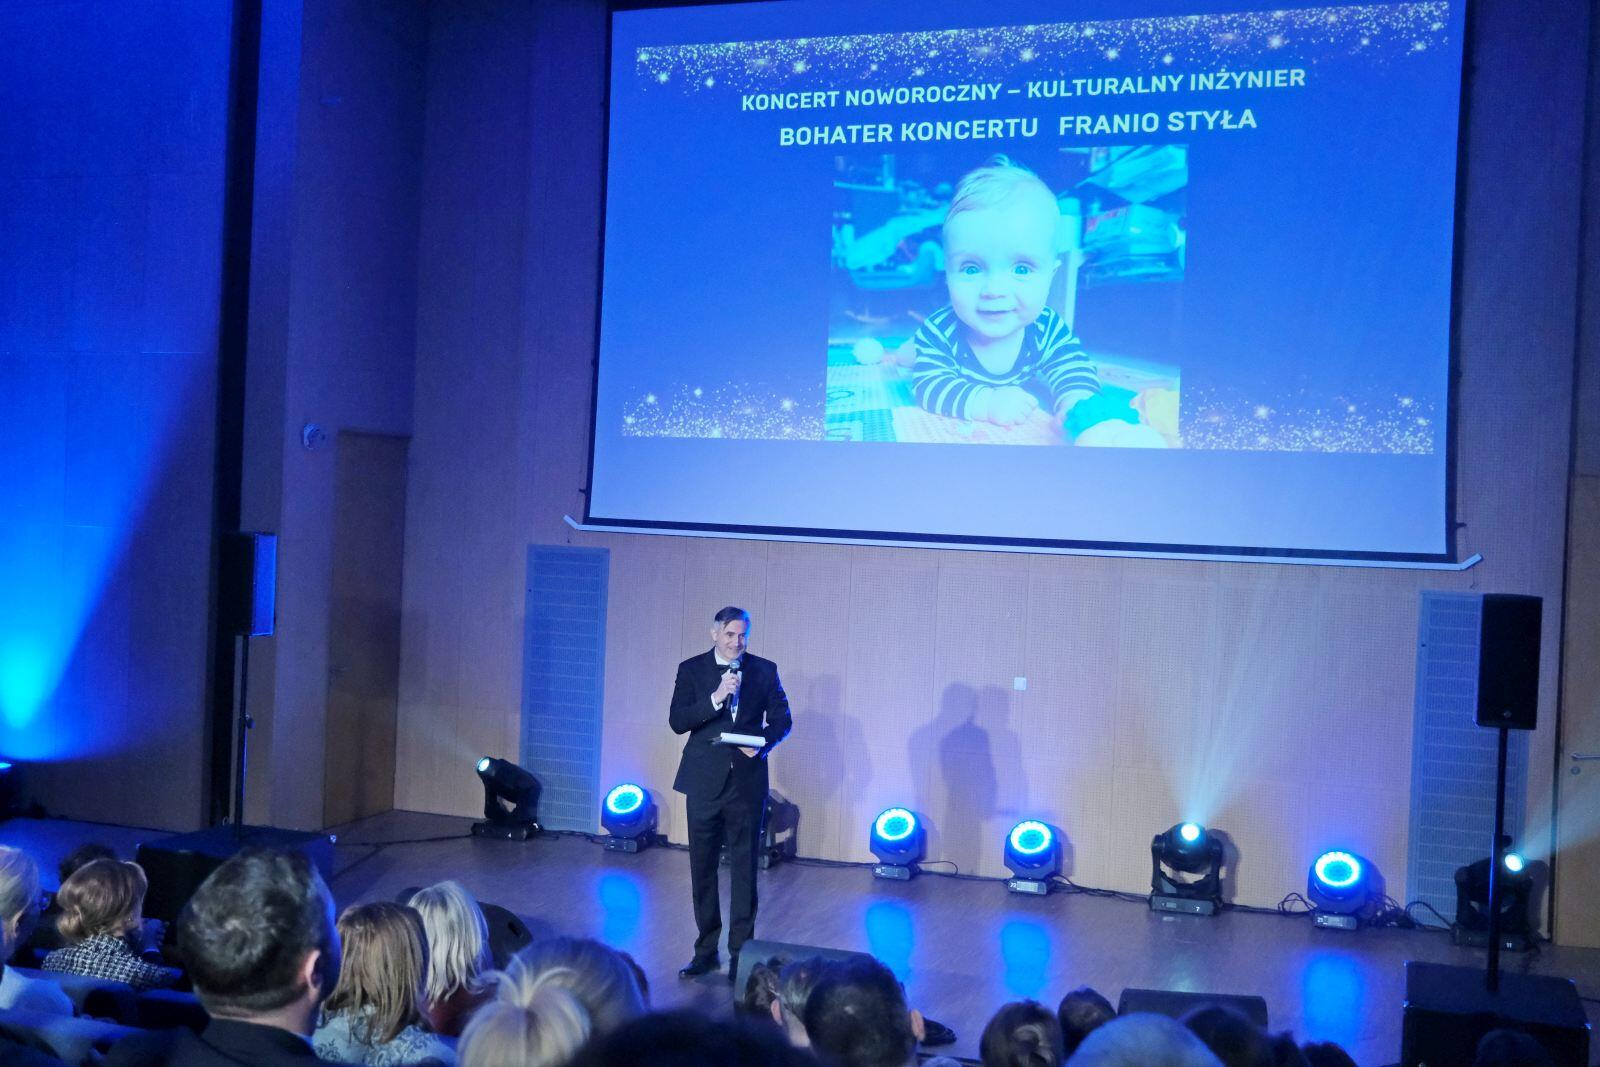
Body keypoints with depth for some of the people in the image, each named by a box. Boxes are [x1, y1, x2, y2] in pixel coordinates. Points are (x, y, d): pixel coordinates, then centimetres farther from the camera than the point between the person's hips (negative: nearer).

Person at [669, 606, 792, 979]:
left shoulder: (764, 670, 3)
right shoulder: (691, 669, 1)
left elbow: (781, 719, 6)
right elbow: (677, 721, -8)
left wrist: (763, 744, -13)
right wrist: (716, 697, -20)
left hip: (747, 780, 0)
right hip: (705, 780, 0)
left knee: (745, 868, 2)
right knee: (702, 868, 8)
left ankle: (741, 952, 10)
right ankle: (706, 950, 20)